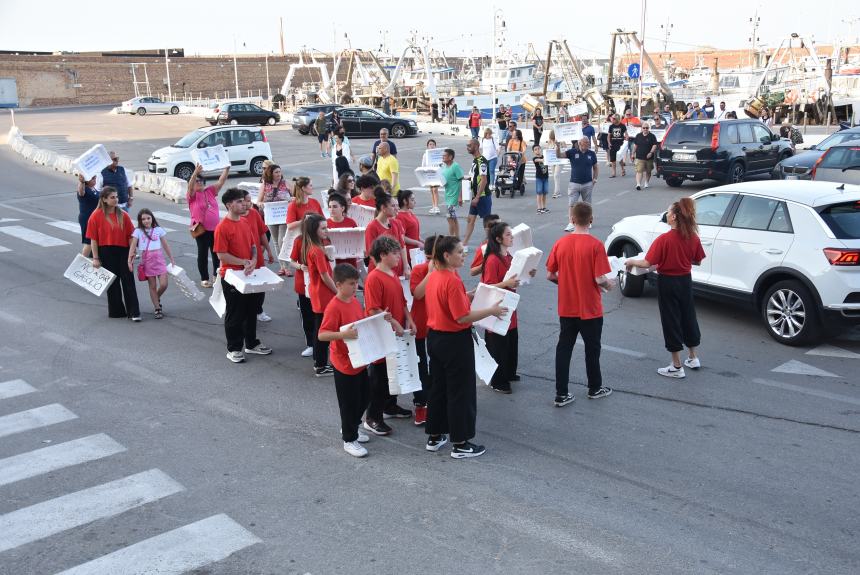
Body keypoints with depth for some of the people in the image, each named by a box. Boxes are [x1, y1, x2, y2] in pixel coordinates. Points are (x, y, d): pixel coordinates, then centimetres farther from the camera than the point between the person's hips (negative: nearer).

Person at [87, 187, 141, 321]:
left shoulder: (123, 215, 0)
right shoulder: (96, 216, -6)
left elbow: (130, 235, 4)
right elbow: (93, 239, -5)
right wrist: (95, 258, -6)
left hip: (123, 251, 1)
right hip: (106, 253, -1)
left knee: (128, 282, 0)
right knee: (112, 282, 9)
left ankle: (134, 312, 4)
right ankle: (116, 311, 21)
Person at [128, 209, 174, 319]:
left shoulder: (158, 230, 4)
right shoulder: (138, 231, 1)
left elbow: (166, 245, 10)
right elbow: (132, 246, -5)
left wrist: (172, 259, 12)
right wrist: (129, 260, -15)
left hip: (158, 258, 1)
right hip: (146, 260, -1)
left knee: (164, 284, -7)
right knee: (152, 286, 4)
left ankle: (157, 299, 24)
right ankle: (157, 309, 13)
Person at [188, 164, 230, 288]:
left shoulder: (211, 191, 8)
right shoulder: (192, 195, -5)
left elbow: (221, 181, 2)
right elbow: (190, 186, -24)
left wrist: (227, 168, -9)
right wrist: (195, 172, -39)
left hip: (215, 228, 4)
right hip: (201, 230, -4)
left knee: (217, 253, 13)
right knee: (203, 254, 4)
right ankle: (204, 279, 13)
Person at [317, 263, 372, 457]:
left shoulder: (355, 301, 4)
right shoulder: (334, 307, -22)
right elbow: (321, 335, -25)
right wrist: (342, 334, -38)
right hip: (344, 364, -8)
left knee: (364, 397, 20)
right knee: (349, 403, 5)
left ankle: (350, 428, 41)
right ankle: (349, 440, 22)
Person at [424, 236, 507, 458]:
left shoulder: (434, 276, 5)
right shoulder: (453, 281, -23)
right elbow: (463, 317, -23)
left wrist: (467, 296, 12)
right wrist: (491, 310, -15)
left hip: (434, 337, 9)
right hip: (455, 341, -9)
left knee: (438, 387, 18)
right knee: (461, 392, 3)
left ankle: (434, 437, 28)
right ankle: (460, 444, 12)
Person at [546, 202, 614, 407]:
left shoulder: (560, 243, -5)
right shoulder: (596, 245, -16)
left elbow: (550, 275, 1)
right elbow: (599, 279, -18)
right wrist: (609, 284, 4)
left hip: (566, 308, 3)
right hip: (590, 309, -3)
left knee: (563, 349, 10)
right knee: (592, 348, 14)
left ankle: (561, 394, 10)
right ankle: (595, 388, 31)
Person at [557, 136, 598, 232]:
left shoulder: (592, 154, 3)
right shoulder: (572, 152, -3)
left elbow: (595, 167, 13)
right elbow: (559, 155, -11)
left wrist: (595, 178, 1)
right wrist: (558, 147, -29)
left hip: (587, 184, 2)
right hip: (574, 183, -2)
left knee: (587, 204, 12)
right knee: (571, 204, -8)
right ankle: (571, 224, -8)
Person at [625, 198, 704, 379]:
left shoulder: (664, 239, -21)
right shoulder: (693, 237, -4)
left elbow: (647, 263, -21)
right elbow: (697, 261, 7)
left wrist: (631, 262, -3)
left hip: (667, 283, -6)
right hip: (685, 281, 6)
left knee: (671, 320, 4)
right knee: (688, 317, 21)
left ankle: (677, 367, 10)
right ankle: (693, 358, 34)